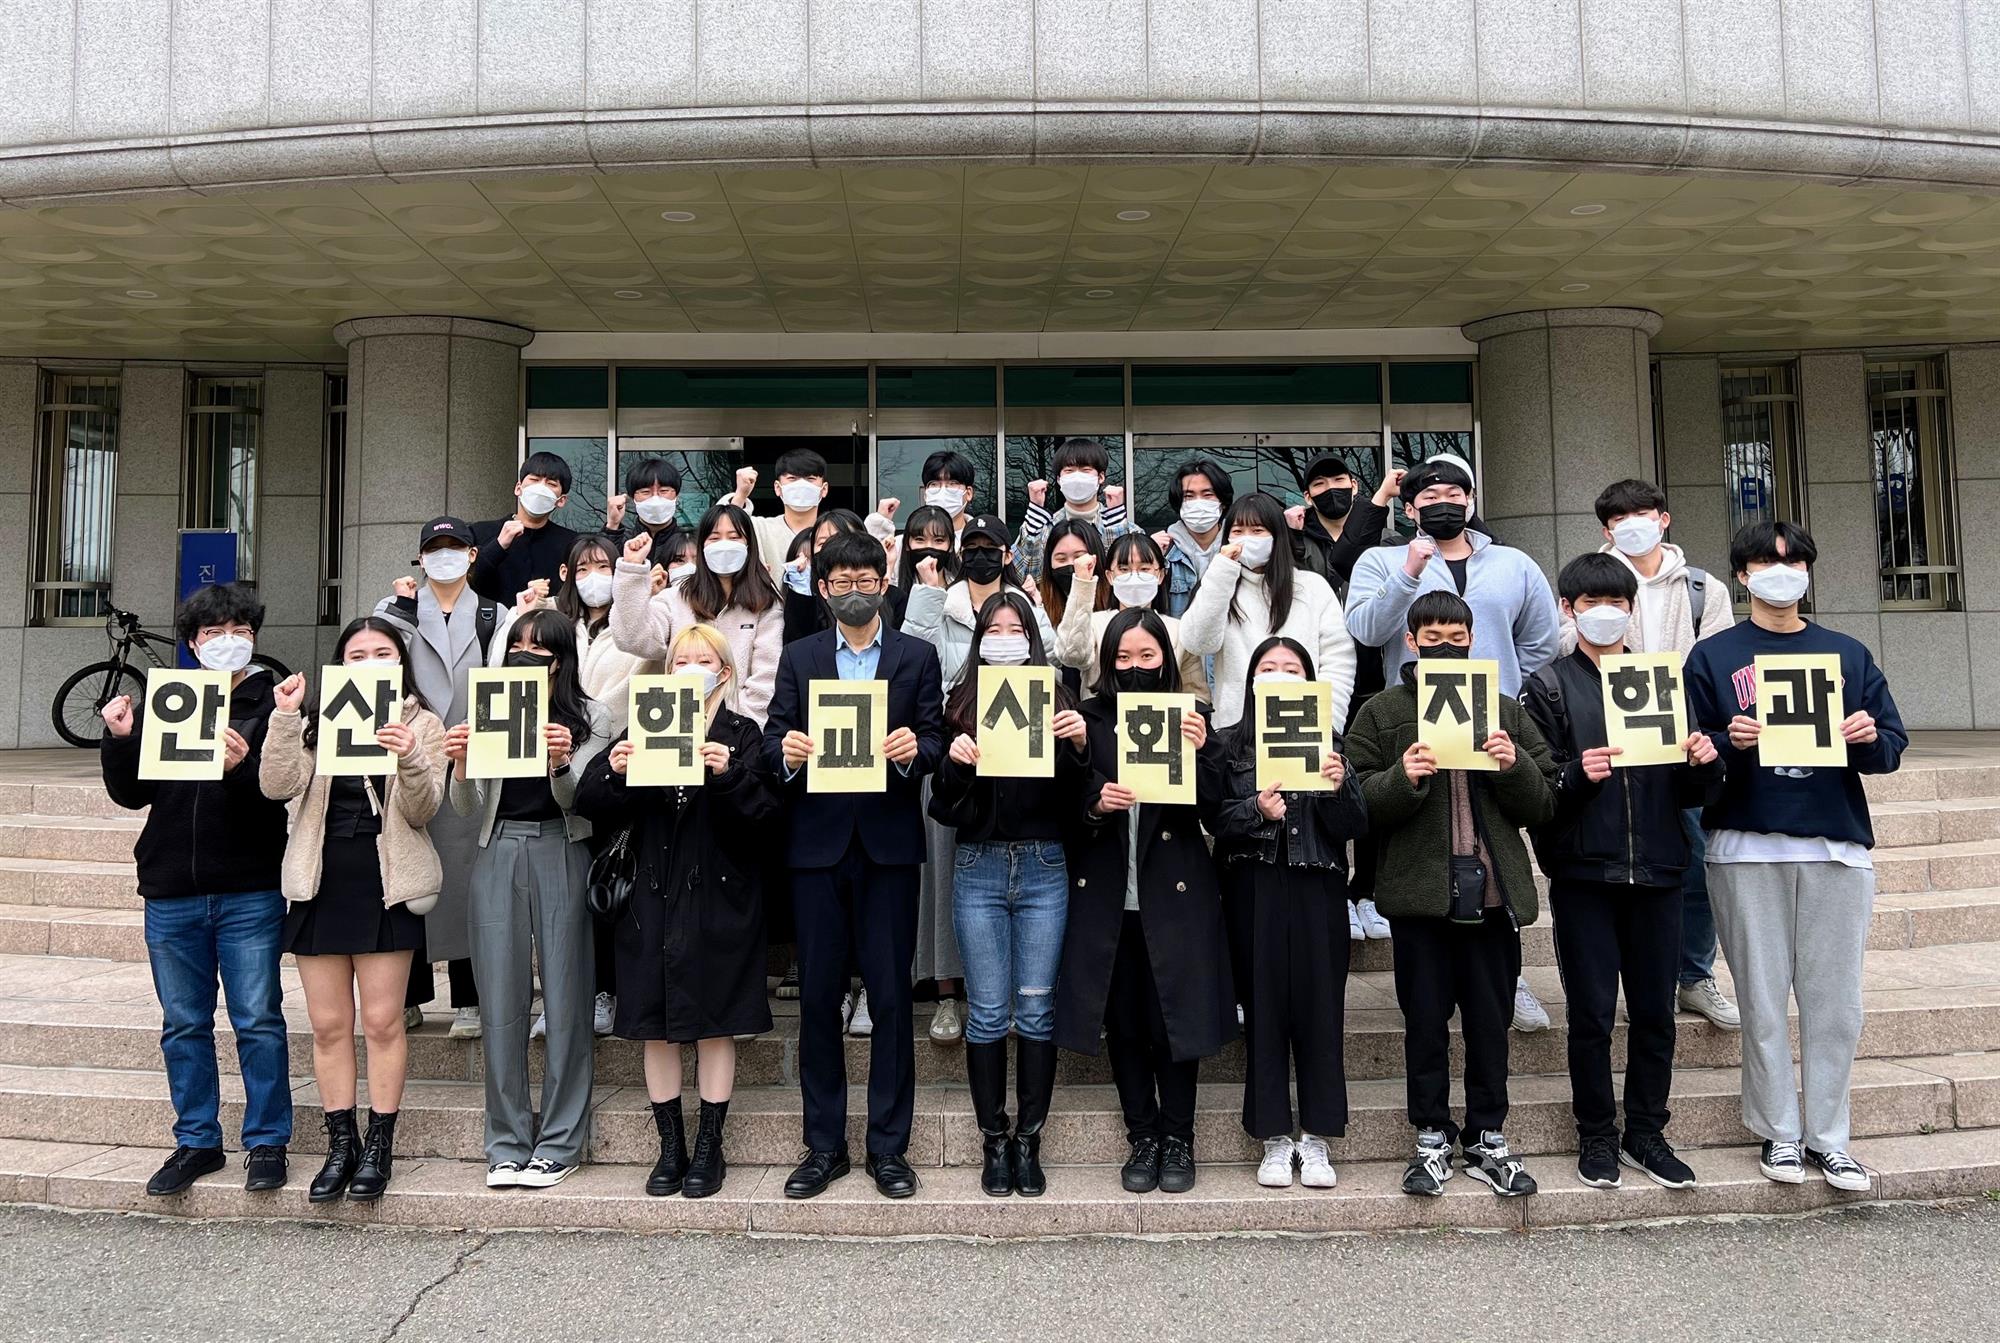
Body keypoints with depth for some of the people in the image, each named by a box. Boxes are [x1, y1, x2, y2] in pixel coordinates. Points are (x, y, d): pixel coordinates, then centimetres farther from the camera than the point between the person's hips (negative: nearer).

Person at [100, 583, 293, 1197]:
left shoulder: (273, 705, 0)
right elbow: (131, 794, 10)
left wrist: (244, 766, -28)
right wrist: (119, 741, -4)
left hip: (250, 893, -4)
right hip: (171, 893, 4)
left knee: (258, 1021, 0)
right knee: (184, 1025, 12)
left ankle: (267, 1141, 12)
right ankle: (196, 1141, 24)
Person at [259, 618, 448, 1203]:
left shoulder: (421, 724, 3)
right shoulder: (316, 722, 10)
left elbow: (421, 811, -7)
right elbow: (277, 786, -5)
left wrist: (410, 759, -25)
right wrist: (284, 716, -13)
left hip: (385, 884, -3)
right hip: (320, 881, 3)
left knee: (382, 1020, -1)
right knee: (328, 1023, 7)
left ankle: (379, 1146, 10)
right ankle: (341, 1144, 17)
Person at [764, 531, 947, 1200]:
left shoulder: (917, 656, 9)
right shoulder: (799, 658, 12)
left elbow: (935, 742, 2)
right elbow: (772, 739, 4)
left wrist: (914, 749, -20)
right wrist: (785, 750, -18)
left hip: (888, 843, -1)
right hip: (816, 842, 1)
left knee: (891, 994, 1)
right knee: (817, 995, 5)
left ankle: (888, 1145, 13)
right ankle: (824, 1146, 17)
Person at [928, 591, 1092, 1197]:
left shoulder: (1057, 703, 5)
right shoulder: (961, 705, 5)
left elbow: (1075, 800, 0)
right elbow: (943, 808, 2)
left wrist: (1079, 746, -15)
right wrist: (955, 763, -17)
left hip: (1043, 869, 0)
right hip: (978, 869, 0)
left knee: (1036, 1010, 4)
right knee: (987, 1012, 4)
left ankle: (1029, 1140, 16)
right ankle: (994, 1140, 16)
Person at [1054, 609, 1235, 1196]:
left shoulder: (1191, 718, 3)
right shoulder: (1088, 720, 4)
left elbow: (1214, 814, -2)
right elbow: (1062, 809, 4)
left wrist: (1198, 752, -16)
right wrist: (1095, 802, -15)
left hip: (1174, 894, -1)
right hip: (1107, 896, 1)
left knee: (1174, 1016, 3)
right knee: (1123, 1021, 8)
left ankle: (1178, 1138, 20)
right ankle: (1143, 1137, 23)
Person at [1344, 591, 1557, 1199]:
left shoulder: (1506, 710, 11)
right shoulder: (1382, 712, 4)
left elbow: (1542, 807, 7)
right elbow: (1360, 806, -4)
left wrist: (1516, 767, -11)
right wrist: (1403, 778, -21)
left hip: (1493, 890, 2)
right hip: (1419, 892, -2)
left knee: (1490, 1021, 10)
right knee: (1426, 1022, 8)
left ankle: (1488, 1139, 24)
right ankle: (1432, 1140, 20)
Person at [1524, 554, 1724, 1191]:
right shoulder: (1548, 686, 2)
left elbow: (1688, 792, 13)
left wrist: (1704, 764, -7)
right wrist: (1577, 776, -24)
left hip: (1656, 873, 3)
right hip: (1583, 874, -3)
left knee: (1655, 1012, 9)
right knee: (1592, 1014, 2)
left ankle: (1646, 1133, 23)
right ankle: (1596, 1136, 17)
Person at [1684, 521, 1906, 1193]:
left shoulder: (1849, 655, 13)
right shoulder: (1713, 657, 6)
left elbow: (1891, 748, 11)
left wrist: (1869, 738, -10)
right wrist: (1729, 742, -17)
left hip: (1837, 847, 2)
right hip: (1747, 848, -2)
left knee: (1835, 1001, 4)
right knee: (1762, 1000, 3)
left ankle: (1828, 1136, 17)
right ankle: (1779, 1133, 15)